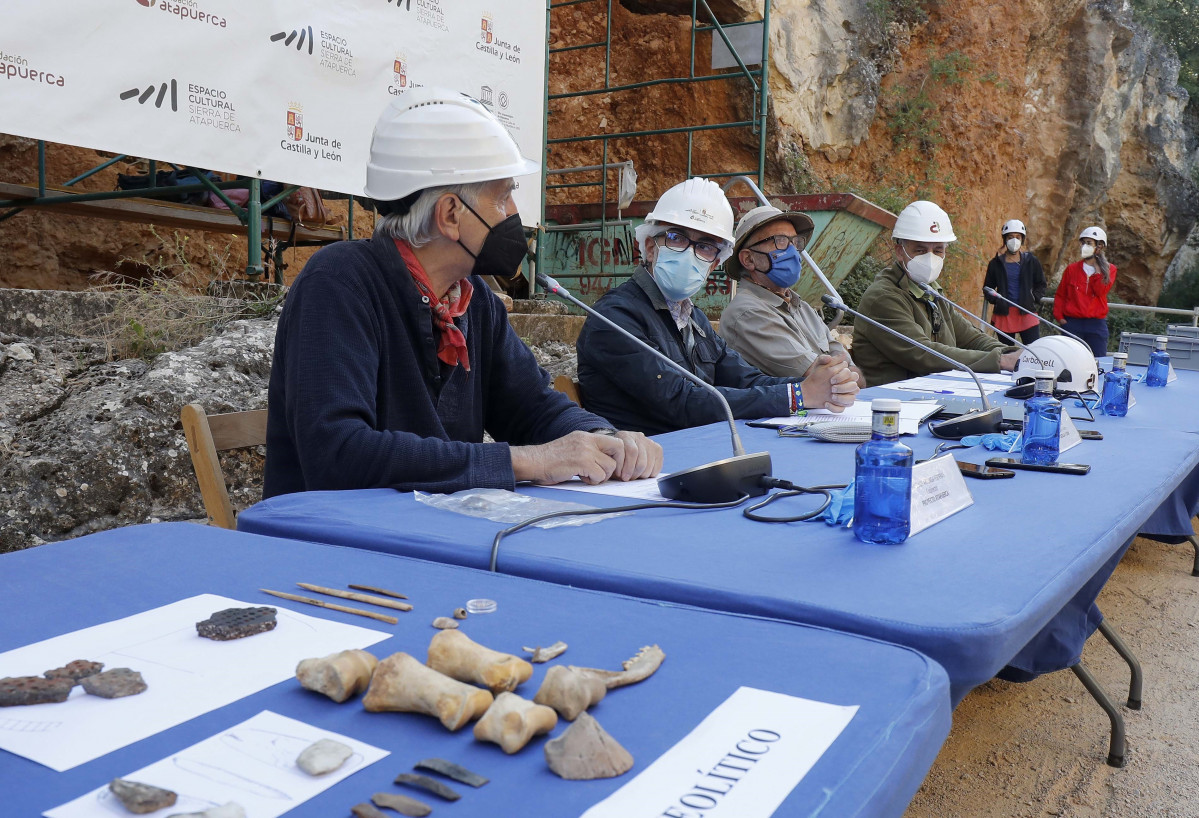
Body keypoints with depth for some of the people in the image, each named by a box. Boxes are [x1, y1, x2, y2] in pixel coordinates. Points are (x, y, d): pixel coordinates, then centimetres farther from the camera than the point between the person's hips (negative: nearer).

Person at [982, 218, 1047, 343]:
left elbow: (1041, 285, 14)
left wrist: (1034, 298, -2)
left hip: (1027, 314, 0)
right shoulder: (996, 263, 5)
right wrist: (995, 300, -6)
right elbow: (987, 288, 11)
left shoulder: (1031, 261, 7)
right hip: (1003, 315, 0)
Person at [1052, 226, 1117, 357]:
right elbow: (1060, 295, 10)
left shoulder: (1109, 269, 4)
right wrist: (1059, 316, -2)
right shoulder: (1072, 269, 7)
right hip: (1072, 323, 0)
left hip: (1096, 324, 0)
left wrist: (1097, 268, -9)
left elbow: (1101, 291, -13)